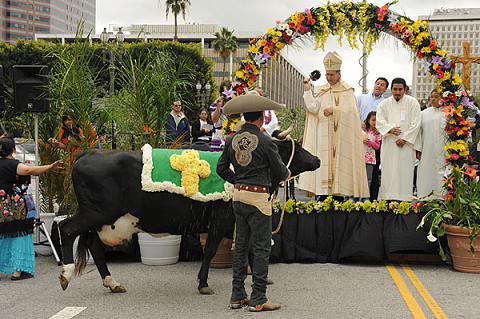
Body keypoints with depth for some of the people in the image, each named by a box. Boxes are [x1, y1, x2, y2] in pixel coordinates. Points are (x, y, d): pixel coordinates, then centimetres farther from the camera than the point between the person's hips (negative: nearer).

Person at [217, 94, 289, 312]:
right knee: (261, 247, 1)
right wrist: (287, 174, 16)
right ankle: (258, 299, 4)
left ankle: (237, 296, 20)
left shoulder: (232, 140, 5)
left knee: (240, 246, 14)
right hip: (258, 197, -6)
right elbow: (279, 171, -6)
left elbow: (221, 168, 10)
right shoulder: (265, 141, -12)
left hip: (239, 196, 7)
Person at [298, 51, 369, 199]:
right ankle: (326, 191, 2)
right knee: (325, 163, 0)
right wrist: (307, 90, -3)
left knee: (341, 163, -5)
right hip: (324, 135, 3)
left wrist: (333, 110, -18)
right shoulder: (322, 91, 12)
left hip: (341, 135, -3)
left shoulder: (347, 91, 1)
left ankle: (341, 190, -2)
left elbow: (350, 110, -10)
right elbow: (313, 108, 1)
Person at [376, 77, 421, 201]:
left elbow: (415, 123, -3)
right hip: (388, 144, 2)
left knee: (405, 171, -4)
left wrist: (405, 138, -12)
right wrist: (389, 129, -17)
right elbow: (379, 122, 3)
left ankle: (404, 198, -2)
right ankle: (388, 197, 3)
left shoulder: (412, 103, 3)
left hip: (406, 143, -2)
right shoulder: (384, 104, 10)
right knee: (388, 171, 1)